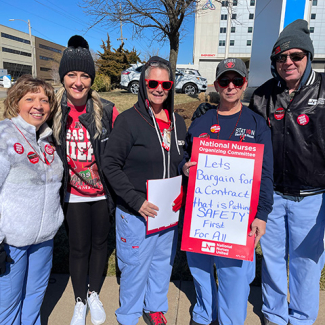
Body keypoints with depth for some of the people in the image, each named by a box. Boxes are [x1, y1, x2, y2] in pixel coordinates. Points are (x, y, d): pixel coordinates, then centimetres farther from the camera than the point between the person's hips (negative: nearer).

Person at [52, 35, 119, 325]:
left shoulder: (107, 111, -10)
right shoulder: (53, 112, -7)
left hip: (103, 193, 0)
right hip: (74, 194, 0)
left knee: (100, 242, 17)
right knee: (78, 247, 13)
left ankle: (94, 294, 42)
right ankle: (80, 301, 38)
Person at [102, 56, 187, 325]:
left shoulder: (178, 122, 6)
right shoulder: (128, 120, -12)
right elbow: (110, 165, -13)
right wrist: (135, 200, -20)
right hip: (136, 212, -5)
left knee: (163, 262, 20)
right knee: (135, 266, 9)